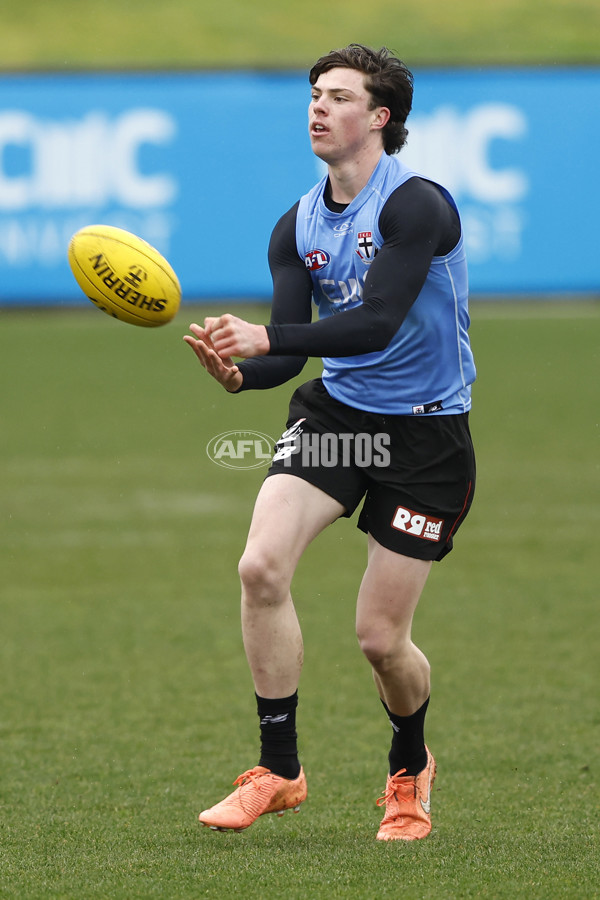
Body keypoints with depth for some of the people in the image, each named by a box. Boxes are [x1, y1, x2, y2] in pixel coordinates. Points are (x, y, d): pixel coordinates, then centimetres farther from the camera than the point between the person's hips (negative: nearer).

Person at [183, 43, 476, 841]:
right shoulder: (298, 228, 3)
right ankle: (278, 768, -5)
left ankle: (410, 769, 29)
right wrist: (237, 371, -24)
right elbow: (290, 352, -2)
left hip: (425, 431, -5)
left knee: (381, 637, -3)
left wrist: (265, 338, -36)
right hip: (334, 408, 5)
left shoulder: (416, 206, -18)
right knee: (261, 566, -18)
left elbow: (377, 324, -28)